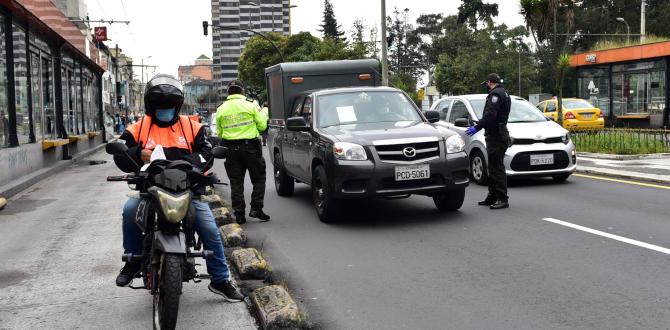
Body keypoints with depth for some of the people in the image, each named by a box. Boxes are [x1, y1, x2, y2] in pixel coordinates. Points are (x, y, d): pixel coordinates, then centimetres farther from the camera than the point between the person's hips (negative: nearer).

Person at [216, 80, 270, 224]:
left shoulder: (221, 109, 5)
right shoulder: (250, 105, -5)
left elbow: (219, 132, 8)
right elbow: (262, 126, -1)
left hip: (231, 149, 3)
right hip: (250, 146, -3)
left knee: (236, 182, 8)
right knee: (259, 179, 9)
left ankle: (239, 213, 7)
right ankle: (256, 209, 1)